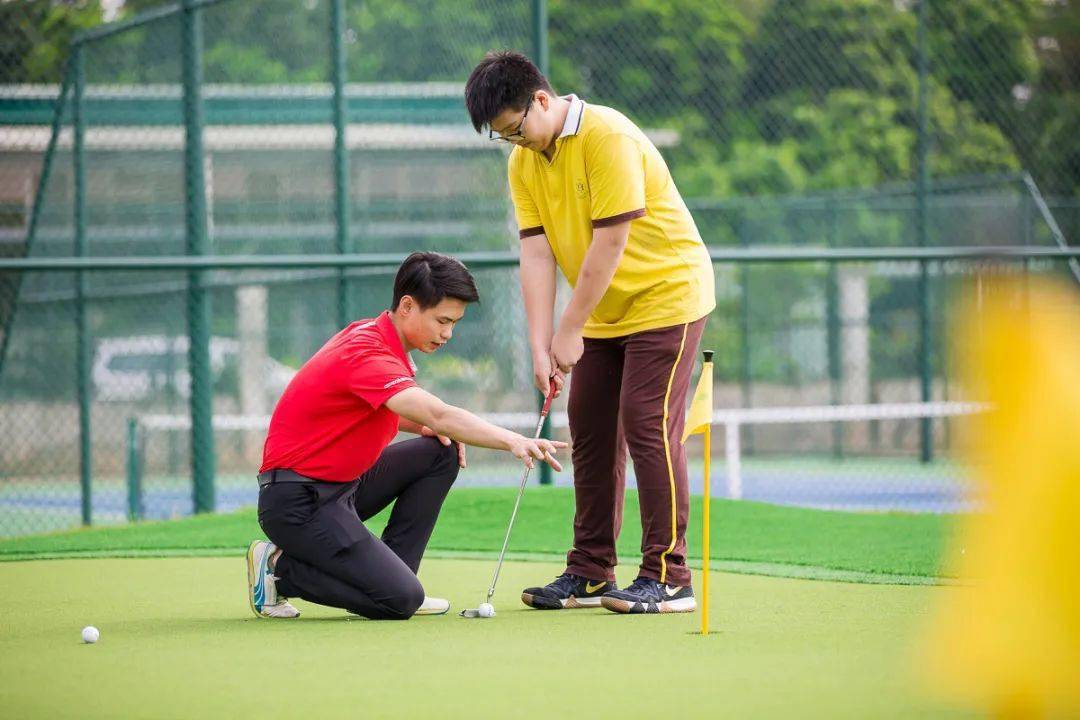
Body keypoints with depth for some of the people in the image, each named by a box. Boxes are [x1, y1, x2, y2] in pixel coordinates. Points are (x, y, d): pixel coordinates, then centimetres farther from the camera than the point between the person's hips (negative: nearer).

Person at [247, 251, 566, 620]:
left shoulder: (373, 335, 7)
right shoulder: (366, 353, -23)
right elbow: (439, 414, -37)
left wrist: (428, 426, 3)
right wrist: (512, 440, -46)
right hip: (296, 502, -10)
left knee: (441, 453, 8)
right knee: (401, 600, -19)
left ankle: (391, 575, 7)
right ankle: (279, 567, -2)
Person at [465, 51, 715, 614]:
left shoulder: (608, 137, -22)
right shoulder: (523, 164, 1)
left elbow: (611, 241, -24)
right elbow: (536, 254, -3)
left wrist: (570, 330, -19)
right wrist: (540, 347, -12)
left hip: (666, 297, -8)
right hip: (605, 314, 8)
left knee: (647, 426, -13)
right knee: (590, 430, 6)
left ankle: (668, 578, -10)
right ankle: (590, 573, 13)